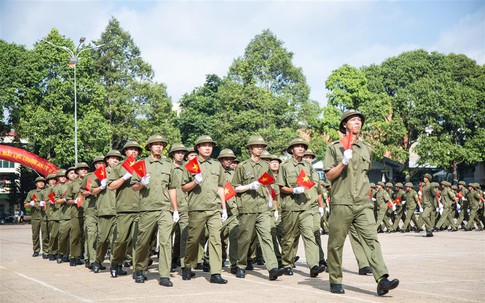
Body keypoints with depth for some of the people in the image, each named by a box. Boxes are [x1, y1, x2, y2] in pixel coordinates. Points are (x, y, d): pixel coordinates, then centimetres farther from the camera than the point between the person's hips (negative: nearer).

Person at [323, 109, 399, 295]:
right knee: (336, 244, 3)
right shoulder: (334, 147, 4)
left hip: (363, 204, 3)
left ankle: (382, 280, -19)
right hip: (341, 203, -3)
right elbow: (329, 175, -1)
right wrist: (344, 162, -14)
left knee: (371, 239, -11)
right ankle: (335, 281, 17)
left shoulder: (366, 149, 17)